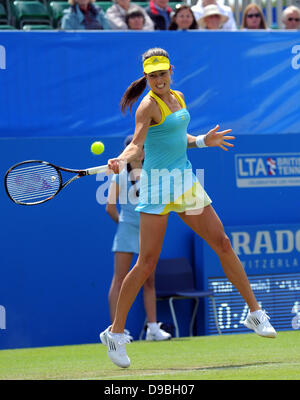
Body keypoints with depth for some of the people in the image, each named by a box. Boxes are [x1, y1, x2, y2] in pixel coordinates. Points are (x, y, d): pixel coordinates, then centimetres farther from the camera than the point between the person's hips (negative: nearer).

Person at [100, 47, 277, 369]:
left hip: (185, 182, 7)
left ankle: (255, 313, 17)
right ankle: (116, 332, 0)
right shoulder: (149, 105, -9)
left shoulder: (178, 98, 13)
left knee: (222, 243, 5)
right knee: (147, 262, -9)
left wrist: (202, 141, 14)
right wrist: (120, 161, -39)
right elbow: (137, 143, -20)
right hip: (158, 184, -7)